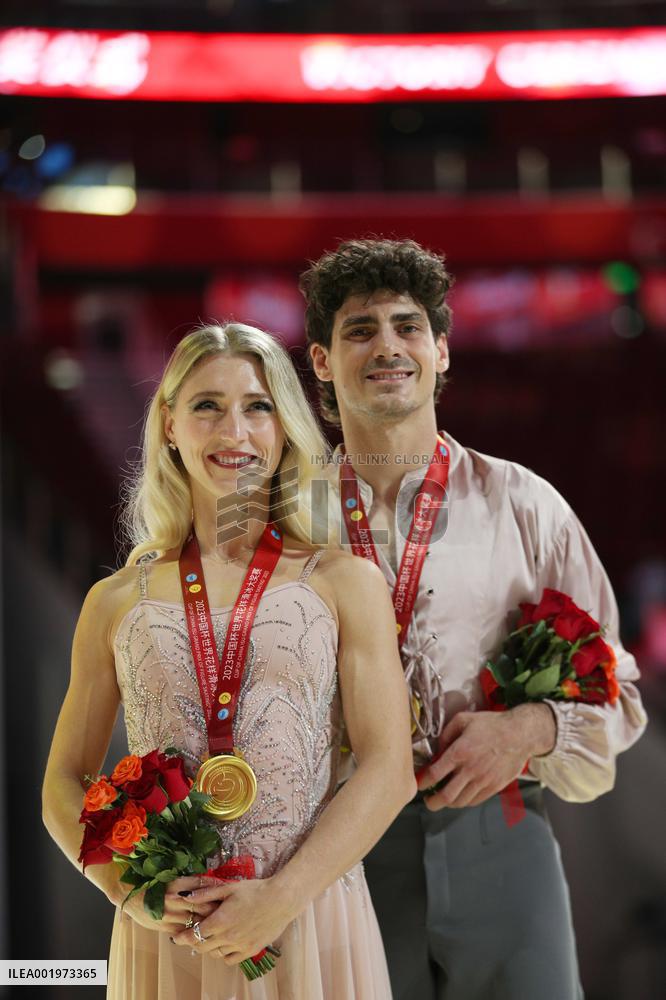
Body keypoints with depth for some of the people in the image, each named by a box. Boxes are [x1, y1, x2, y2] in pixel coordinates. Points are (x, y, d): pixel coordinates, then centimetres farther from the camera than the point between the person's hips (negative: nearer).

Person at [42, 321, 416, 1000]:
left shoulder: (346, 582, 1)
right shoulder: (117, 602, 6)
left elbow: (388, 770, -5)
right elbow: (65, 783, 9)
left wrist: (282, 897, -15)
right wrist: (130, 891, -8)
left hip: (313, 928, -1)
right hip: (162, 938, 1)